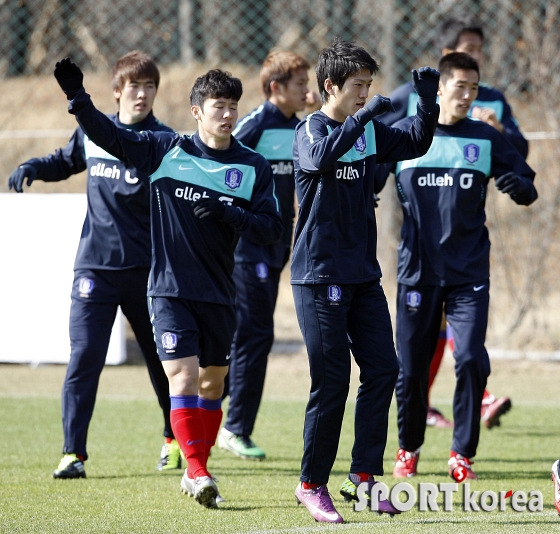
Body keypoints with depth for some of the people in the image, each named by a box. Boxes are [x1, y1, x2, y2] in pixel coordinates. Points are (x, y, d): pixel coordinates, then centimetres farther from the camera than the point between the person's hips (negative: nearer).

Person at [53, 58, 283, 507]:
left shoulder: (254, 167, 0)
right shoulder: (166, 150, 0)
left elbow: (271, 229, -4)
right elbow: (110, 138, 3)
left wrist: (229, 214, -19)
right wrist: (77, 97, -10)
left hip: (219, 294, 2)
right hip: (170, 289, -2)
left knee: (212, 383, 10)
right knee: (183, 376, -15)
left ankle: (196, 472, 24)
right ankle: (196, 471, -13)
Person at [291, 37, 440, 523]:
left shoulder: (369, 130, 9)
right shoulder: (312, 129, -11)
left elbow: (415, 145, 11)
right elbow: (322, 158, -32)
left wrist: (428, 104, -5)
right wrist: (365, 114, -37)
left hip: (363, 273, 7)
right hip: (320, 275, -7)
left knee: (383, 370, 2)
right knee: (331, 382, -5)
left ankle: (364, 476, 9)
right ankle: (312, 484, 7)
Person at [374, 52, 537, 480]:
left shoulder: (486, 139, 6)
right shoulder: (403, 134, 3)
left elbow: (527, 186, 9)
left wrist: (520, 187, -14)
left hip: (469, 272, 0)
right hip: (417, 270, 0)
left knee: (472, 360, -12)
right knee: (411, 368, 5)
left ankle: (462, 454, 2)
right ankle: (409, 449, 27)